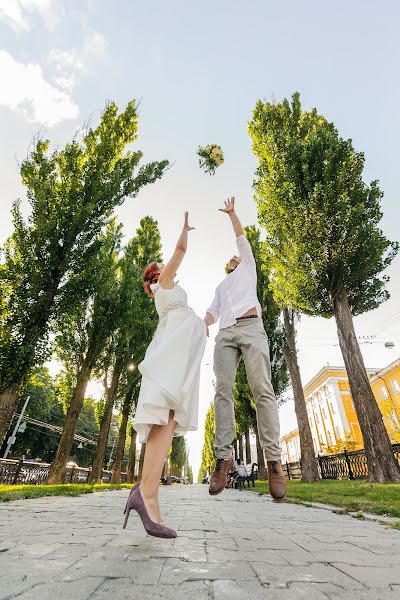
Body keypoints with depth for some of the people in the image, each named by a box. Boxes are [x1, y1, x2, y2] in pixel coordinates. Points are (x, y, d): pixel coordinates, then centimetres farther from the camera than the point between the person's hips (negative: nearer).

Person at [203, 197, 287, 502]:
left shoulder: (248, 268, 31)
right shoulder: (221, 287, 38)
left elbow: (241, 236, 23)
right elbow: (212, 313, 23)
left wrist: (231, 212, 29)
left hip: (251, 327, -3)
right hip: (226, 334, 4)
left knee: (262, 389, -16)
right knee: (223, 390, -14)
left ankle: (274, 459, -19)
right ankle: (224, 456, -19)